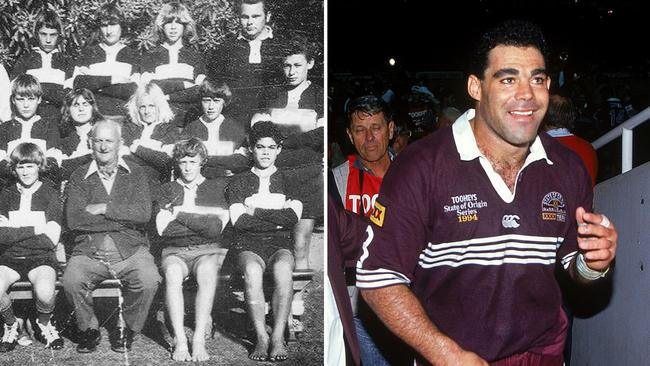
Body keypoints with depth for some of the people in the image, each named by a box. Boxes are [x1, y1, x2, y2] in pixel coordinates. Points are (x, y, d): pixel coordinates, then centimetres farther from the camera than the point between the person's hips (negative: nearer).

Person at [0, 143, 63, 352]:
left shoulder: (50, 194, 4)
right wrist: (35, 229, -11)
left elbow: (51, 238, -7)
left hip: (41, 257, -2)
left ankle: (43, 325, 2)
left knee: (45, 293, -34)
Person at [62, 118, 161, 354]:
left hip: (131, 250, 0)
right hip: (88, 252, 0)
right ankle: (89, 330, 1)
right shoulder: (79, 177, 11)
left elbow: (143, 213, -5)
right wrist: (124, 218, -7)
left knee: (149, 281, -29)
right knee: (71, 281, -29)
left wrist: (103, 208, -8)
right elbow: (74, 220, -5)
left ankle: (127, 330, 0)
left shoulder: (135, 174, 12)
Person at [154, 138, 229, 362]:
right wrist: (201, 219, -2)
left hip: (208, 250, -1)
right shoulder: (167, 190, 17)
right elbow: (162, 229, 1)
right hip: (175, 251, 1)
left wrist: (181, 213, -2)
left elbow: (215, 228, -4)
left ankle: (199, 340, -37)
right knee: (172, 272, -35)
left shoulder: (217, 188, 13)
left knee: (207, 271, -36)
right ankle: (180, 341, -35)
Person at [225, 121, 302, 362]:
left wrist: (255, 211, 0)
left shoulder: (289, 181, 17)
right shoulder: (238, 182, 16)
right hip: (248, 245, 0)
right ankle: (261, 337, -33)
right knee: (252, 271, -36)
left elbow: (293, 219, -1)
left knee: (283, 269, -36)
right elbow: (239, 221, -1)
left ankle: (278, 337, -36)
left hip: (280, 244, 0)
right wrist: (278, 218, -3)